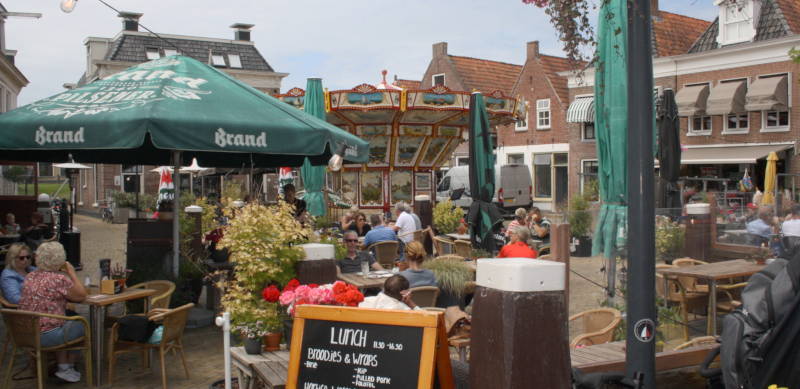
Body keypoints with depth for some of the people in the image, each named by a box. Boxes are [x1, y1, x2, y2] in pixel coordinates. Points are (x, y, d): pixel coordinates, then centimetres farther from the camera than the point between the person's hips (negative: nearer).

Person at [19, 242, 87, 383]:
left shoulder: (30, 276, 5)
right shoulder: (60, 279, -19)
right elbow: (81, 296, -5)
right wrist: (72, 273, 0)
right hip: (45, 336, -7)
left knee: (64, 323, 31)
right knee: (81, 326, 18)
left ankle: (62, 367, 30)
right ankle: (68, 368, 28)